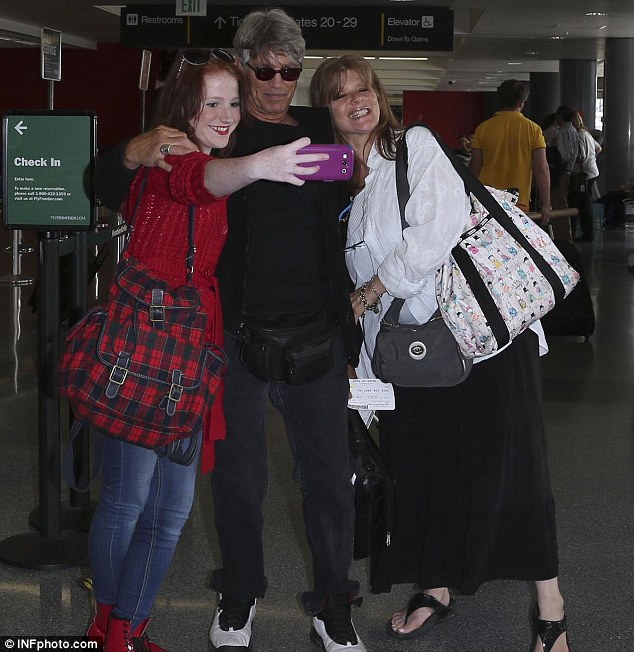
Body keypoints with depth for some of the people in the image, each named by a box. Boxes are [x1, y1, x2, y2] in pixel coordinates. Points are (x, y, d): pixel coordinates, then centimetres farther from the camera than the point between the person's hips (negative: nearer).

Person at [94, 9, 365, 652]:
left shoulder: (320, 129, 9)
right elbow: (107, 190, -2)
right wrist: (135, 153, -25)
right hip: (236, 329, -2)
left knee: (329, 474, 6)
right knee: (238, 477, 9)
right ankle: (238, 598, 30)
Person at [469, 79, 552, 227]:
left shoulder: (483, 128, 3)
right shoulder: (533, 129, 0)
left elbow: (474, 168, 6)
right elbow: (542, 169, -4)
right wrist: (546, 205, 0)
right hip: (520, 204, -1)